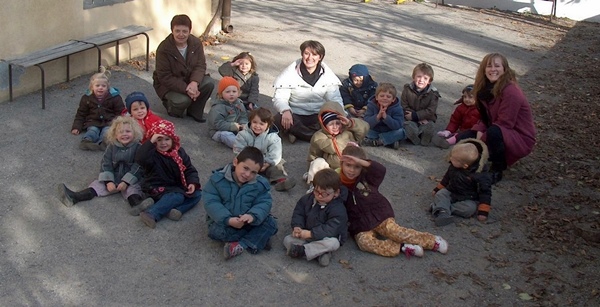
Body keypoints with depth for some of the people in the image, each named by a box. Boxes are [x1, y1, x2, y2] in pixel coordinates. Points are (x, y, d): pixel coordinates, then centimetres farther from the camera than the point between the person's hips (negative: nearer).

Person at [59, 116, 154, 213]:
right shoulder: (111, 147, 2)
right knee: (98, 184, -13)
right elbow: (106, 164, -2)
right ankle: (74, 197, -30)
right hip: (113, 178, 4)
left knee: (133, 188, -31)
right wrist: (109, 181, -16)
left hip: (130, 180, -3)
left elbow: (137, 167, -13)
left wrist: (126, 182, -21)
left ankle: (136, 203, -62)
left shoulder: (137, 147, -8)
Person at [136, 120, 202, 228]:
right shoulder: (153, 154, -14)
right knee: (177, 197, -32)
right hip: (158, 188, -7)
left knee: (197, 193, -10)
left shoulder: (179, 152, 2)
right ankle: (151, 214, -41)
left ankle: (176, 210, -31)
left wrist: (193, 183, -12)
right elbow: (140, 158, -37)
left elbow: (189, 169, 5)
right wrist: (151, 141, -40)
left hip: (177, 187, 7)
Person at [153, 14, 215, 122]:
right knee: (183, 100, -33)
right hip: (168, 85, -5)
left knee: (209, 83, -23)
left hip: (190, 80, 5)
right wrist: (186, 89, -32)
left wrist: (194, 82, -32)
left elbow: (200, 65, -10)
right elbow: (164, 77, -22)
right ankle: (170, 105, 8)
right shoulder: (163, 49, -24)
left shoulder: (196, 43, -10)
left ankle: (195, 111, 0)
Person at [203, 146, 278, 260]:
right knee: (216, 230, -34)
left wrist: (253, 216, -38)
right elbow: (211, 202, -20)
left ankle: (240, 245, -25)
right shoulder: (218, 179, -17)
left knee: (271, 223, -20)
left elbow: (264, 203, -15)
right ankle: (258, 239, -19)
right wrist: (227, 219, -34)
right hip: (225, 221, -2)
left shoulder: (260, 184, -10)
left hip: (248, 222, 2)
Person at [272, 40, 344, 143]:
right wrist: (285, 111, -32)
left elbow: (335, 99, 2)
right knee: (279, 120, -34)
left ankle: (298, 132, -18)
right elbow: (279, 98, -9)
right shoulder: (291, 72, -5)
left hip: (319, 116, 2)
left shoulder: (327, 74, 2)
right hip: (295, 114, -1)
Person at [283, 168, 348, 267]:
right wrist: (297, 227, -18)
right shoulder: (307, 199, -2)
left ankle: (301, 250, -33)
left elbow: (330, 230, -27)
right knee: (287, 240, -16)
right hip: (306, 234, 5)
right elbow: (298, 213, 4)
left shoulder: (338, 210, -21)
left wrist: (310, 233, -34)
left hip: (326, 238, -5)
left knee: (333, 243, -37)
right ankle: (319, 253, -26)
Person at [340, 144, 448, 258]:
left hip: (378, 216, 0)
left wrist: (360, 162, -33)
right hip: (360, 225, 0)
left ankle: (433, 241, -14)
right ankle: (403, 248, -26)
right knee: (364, 241, -31)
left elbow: (381, 170, -24)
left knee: (394, 231, -27)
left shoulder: (366, 177, -3)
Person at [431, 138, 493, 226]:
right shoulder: (453, 167, -4)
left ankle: (441, 207, -36)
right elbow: (447, 177, 16)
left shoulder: (480, 175, -22)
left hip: (468, 199, -5)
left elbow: (485, 192, -17)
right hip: (451, 193, 5)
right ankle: (442, 213, -48)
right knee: (440, 194, -23)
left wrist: (483, 211, -20)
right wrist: (437, 189, 22)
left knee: (470, 208, -34)